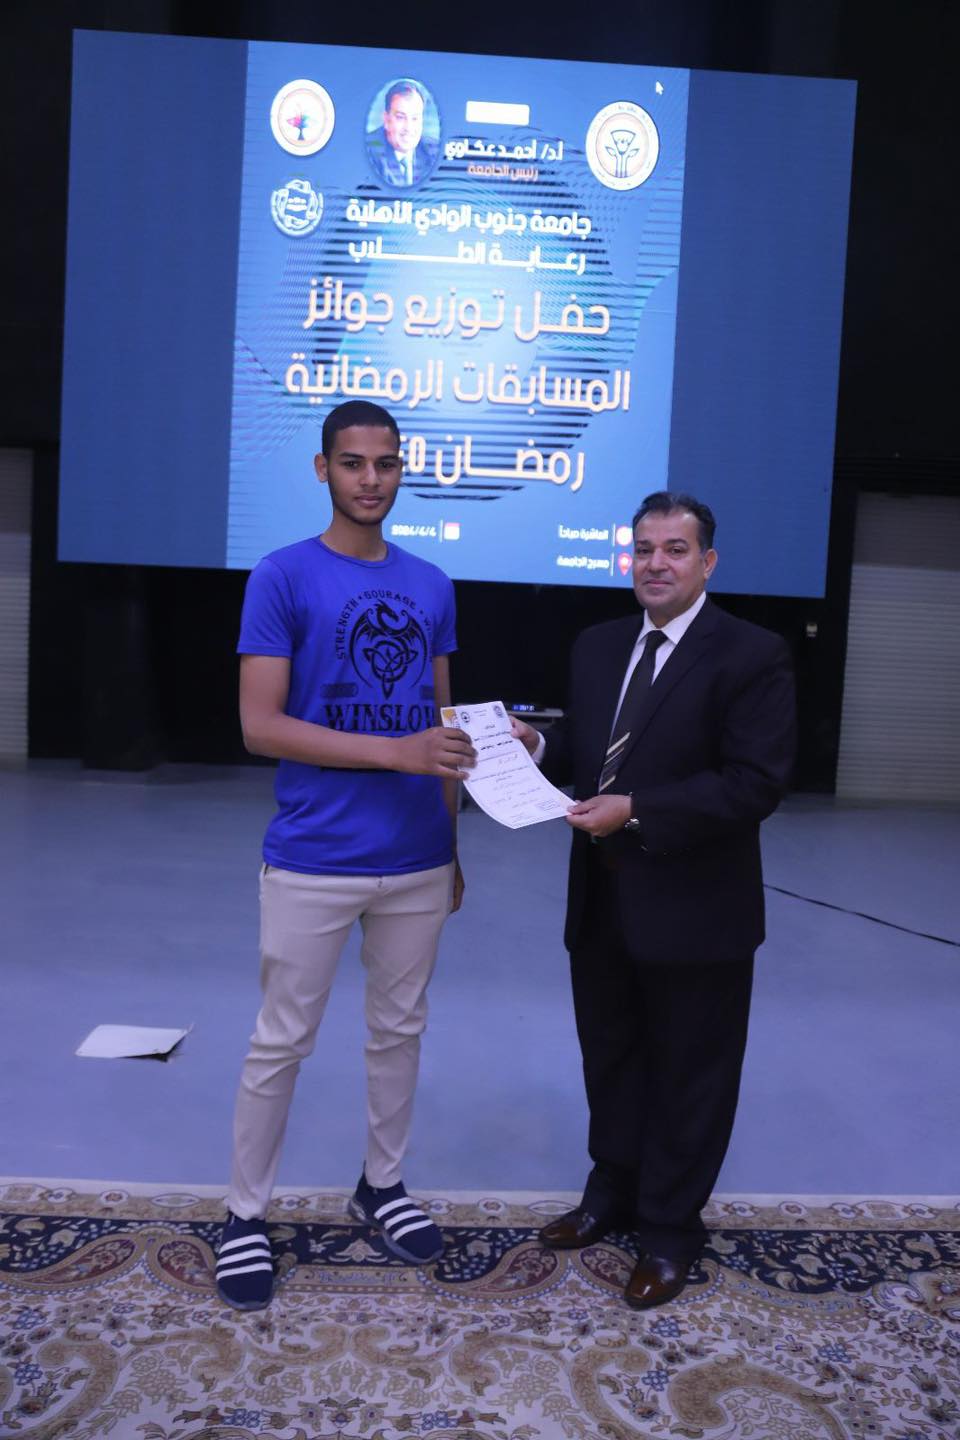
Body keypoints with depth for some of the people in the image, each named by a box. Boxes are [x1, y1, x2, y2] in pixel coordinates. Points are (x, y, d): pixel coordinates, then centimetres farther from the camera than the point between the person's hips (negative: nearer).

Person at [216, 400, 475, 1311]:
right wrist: (396, 751, -21)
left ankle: (382, 1185, 37)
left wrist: (451, 841, 11)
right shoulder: (283, 577, -7)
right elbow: (259, 725, -14)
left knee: (398, 1029, 17)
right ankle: (245, 1214, 27)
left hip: (416, 862, 5)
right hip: (313, 861, -4)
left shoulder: (431, 586, 8)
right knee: (280, 1042, 8)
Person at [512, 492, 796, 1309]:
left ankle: (670, 1230, 32)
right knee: (612, 1060, 22)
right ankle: (613, 1194, 44)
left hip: (695, 909, -6)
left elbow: (757, 781, -21)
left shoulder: (751, 655, -14)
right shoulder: (598, 646, 8)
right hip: (602, 899, 7)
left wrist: (637, 811, -26)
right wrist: (539, 743, -7)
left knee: (689, 1076, 12)